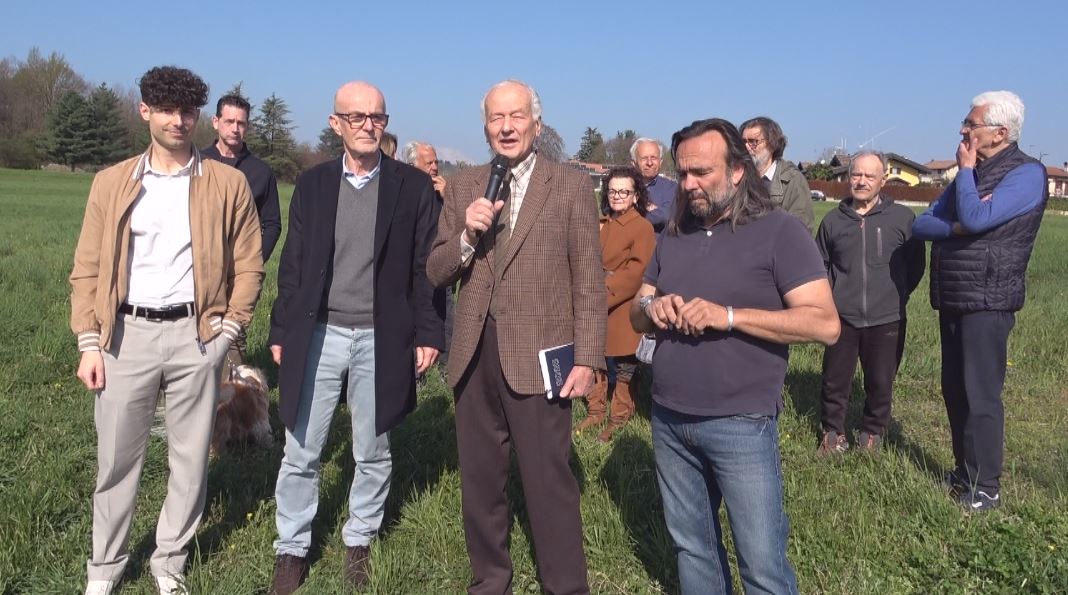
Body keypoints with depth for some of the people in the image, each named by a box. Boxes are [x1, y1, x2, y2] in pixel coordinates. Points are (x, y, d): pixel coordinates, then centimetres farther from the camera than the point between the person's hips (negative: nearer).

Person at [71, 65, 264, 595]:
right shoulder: (111, 182, 5)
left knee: (190, 458, 7)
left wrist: (229, 328, -4)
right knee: (116, 458, 8)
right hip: (126, 333, 1)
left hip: (195, 335, 0)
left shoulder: (228, 184, 1)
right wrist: (89, 342, -1)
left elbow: (248, 265, 4)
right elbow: (87, 269, 5)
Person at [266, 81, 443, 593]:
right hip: (317, 335, 1)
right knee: (300, 453, 7)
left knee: (372, 454, 12)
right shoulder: (312, 183, 5)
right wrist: (280, 332, 6)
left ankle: (359, 542, 31)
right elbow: (293, 264, 7)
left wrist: (428, 334, -3)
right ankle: (291, 549, 24)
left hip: (382, 340, -1)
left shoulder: (414, 186, 0)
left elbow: (425, 267, 0)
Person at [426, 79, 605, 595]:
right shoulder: (463, 187, 8)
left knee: (549, 483, 3)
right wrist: (467, 236, -12)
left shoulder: (572, 187, -2)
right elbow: (435, 274, 6)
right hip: (474, 357, 4)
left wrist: (586, 359, -9)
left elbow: (589, 282, -4)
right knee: (479, 480, 16)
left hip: (538, 357, -4)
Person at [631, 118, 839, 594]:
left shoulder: (779, 231, -8)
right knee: (691, 549, 18)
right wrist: (650, 307, -9)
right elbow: (635, 316, 16)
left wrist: (728, 316, -23)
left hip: (740, 425, -5)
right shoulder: (673, 235, 10)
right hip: (668, 420, 6)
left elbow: (824, 323, -16)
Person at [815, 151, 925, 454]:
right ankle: (833, 431, 25)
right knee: (834, 381, 6)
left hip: (886, 320, -1)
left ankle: (873, 432, 29)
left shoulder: (902, 218, -2)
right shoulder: (834, 220, 5)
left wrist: (897, 295, 6)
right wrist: (830, 295, 7)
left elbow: (916, 264, 7)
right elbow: (820, 263, 17)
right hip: (842, 318, 1)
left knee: (880, 383, 8)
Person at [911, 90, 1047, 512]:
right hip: (952, 300, 8)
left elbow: (975, 218, -25)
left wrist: (965, 170, -10)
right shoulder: (972, 173, 16)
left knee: (980, 395, -4)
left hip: (986, 303, -8)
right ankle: (964, 471, 27)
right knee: (954, 391, 14)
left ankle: (985, 488, 7)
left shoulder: (1026, 173, -10)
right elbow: (920, 225, 8)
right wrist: (953, 227, -13)